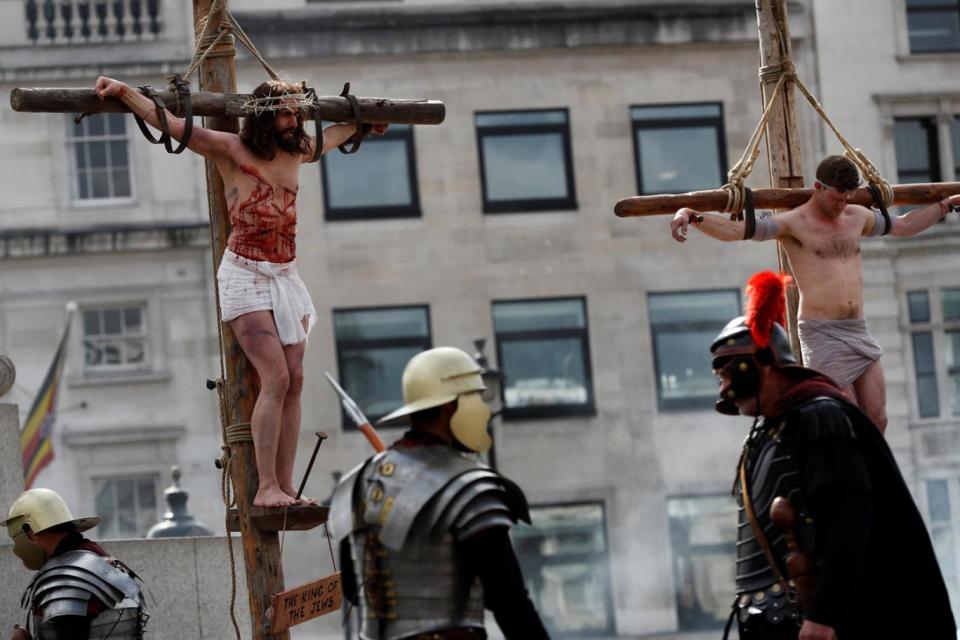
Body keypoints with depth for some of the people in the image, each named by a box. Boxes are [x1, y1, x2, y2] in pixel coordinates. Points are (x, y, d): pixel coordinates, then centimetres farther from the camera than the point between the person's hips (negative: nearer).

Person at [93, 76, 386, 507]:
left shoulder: (297, 153, 12)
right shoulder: (230, 149, -5)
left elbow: (333, 135, 35)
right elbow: (168, 123, -10)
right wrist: (122, 90, -19)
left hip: (286, 277, 6)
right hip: (245, 276, -6)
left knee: (294, 381, -2)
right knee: (276, 377, -18)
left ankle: (285, 486, 0)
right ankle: (266, 487, -17)